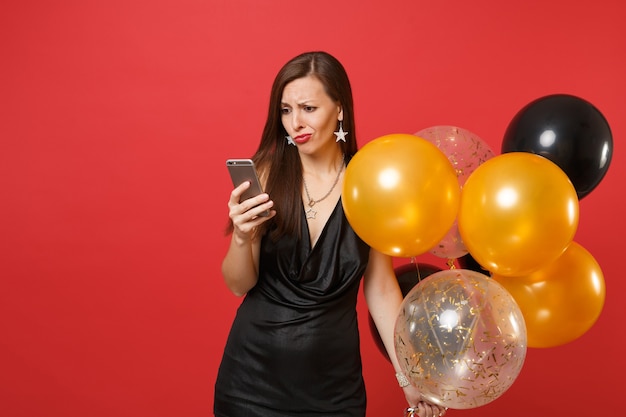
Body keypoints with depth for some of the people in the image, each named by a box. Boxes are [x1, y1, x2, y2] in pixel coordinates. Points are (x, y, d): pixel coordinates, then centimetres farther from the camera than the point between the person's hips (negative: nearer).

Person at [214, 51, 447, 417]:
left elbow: (381, 288, -1)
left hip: (333, 374, 0)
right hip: (254, 369, 0)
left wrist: (408, 375, -1)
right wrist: (242, 237, -25)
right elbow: (239, 285, -5)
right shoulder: (267, 175, -10)